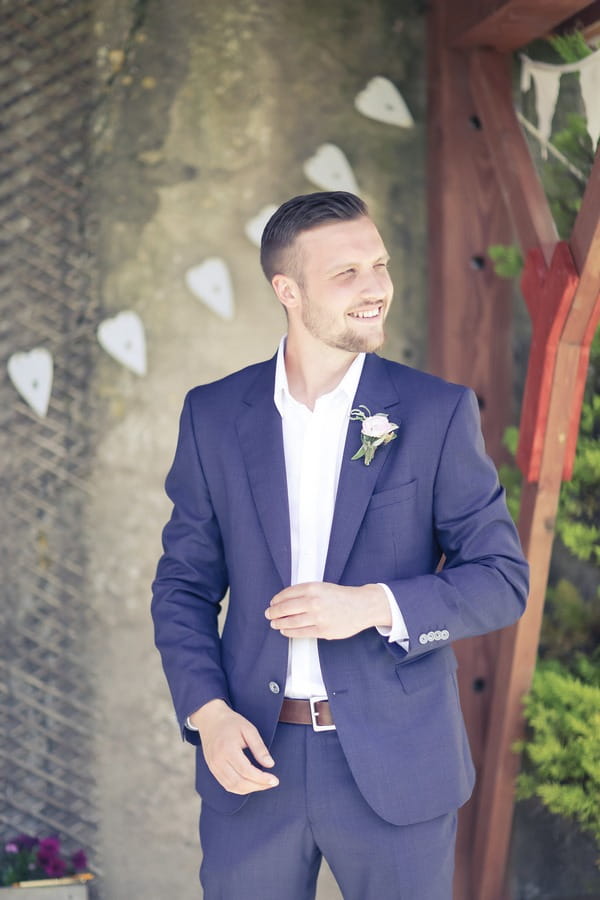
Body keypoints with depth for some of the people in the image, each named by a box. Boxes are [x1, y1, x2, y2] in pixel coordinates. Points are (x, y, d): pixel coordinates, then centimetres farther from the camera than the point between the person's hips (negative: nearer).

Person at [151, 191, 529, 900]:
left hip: (395, 765, -1)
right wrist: (206, 713, -8)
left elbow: (502, 580, -4)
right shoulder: (213, 415, 1)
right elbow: (184, 583, 6)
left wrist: (376, 605, -19)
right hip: (253, 757, 2)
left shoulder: (437, 413, -4)